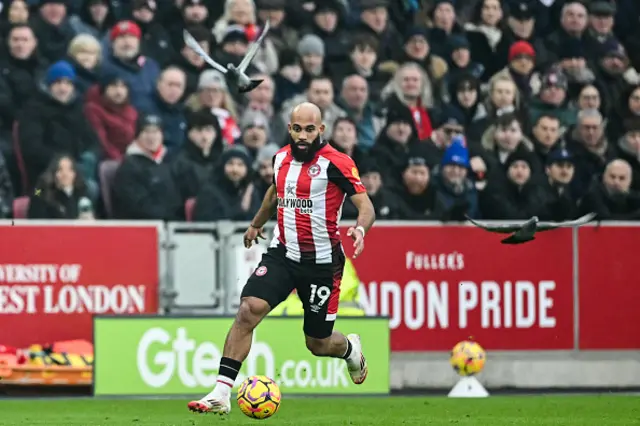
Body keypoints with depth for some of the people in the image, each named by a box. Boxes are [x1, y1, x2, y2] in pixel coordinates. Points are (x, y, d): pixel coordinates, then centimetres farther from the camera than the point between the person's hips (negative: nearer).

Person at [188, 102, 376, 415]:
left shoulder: (335, 163, -14)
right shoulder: (281, 158, 4)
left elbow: (366, 205, -19)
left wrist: (360, 227, -41)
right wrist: (257, 223, 40)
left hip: (321, 263, -4)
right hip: (282, 253, 4)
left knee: (318, 344, 7)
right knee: (248, 310, -20)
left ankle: (351, 349, 46)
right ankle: (221, 394, -21)